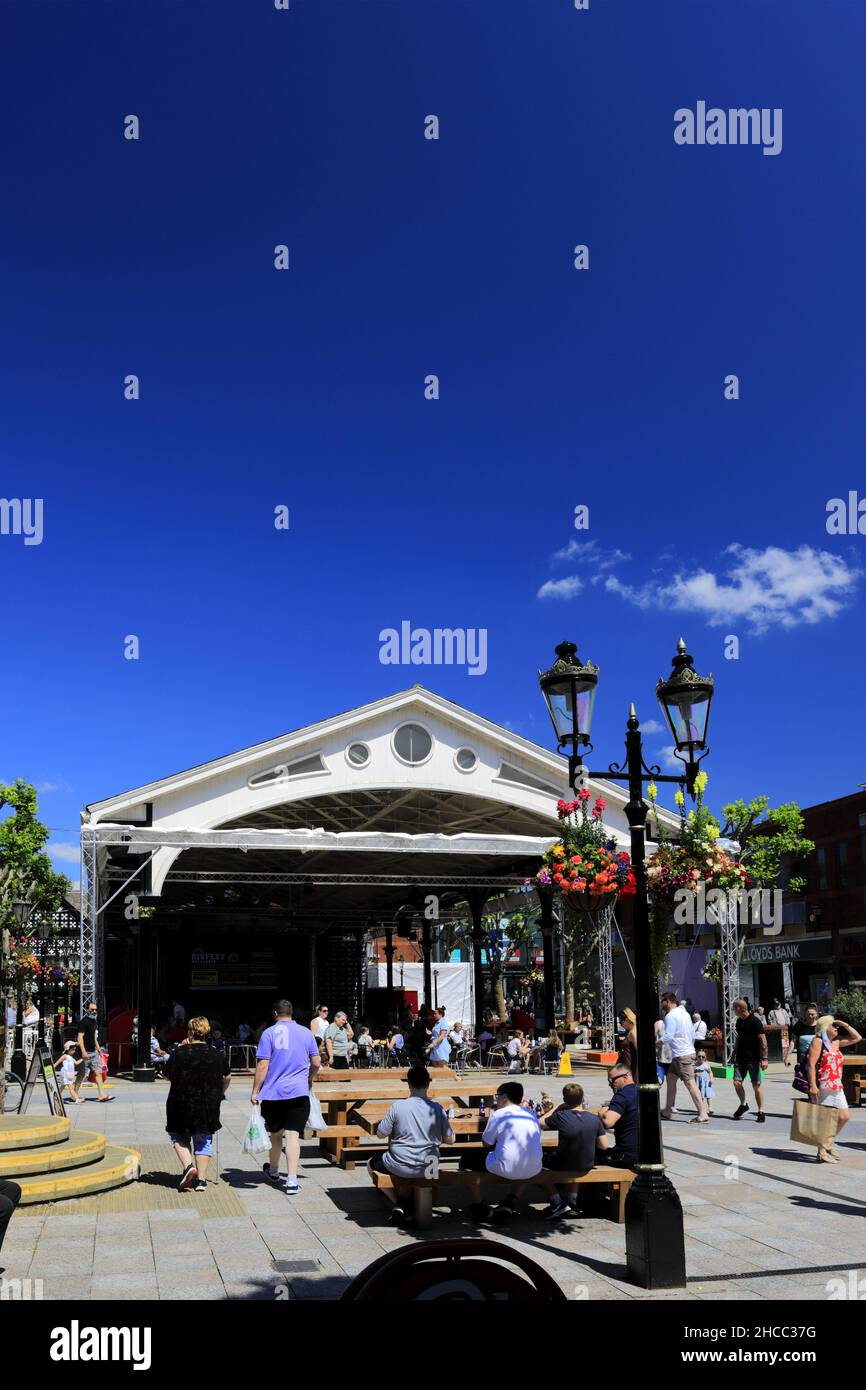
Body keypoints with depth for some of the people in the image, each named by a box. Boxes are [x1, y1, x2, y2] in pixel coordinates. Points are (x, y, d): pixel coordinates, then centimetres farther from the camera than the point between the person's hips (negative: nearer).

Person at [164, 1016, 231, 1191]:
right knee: (204, 1141, 14)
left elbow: (168, 1074, 2)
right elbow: (227, 1078, 10)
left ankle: (189, 1166, -5)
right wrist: (220, 1093, 28)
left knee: (179, 1137, 17)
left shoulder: (180, 1052, -10)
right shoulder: (217, 1055, 0)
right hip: (208, 1106, 2)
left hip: (182, 1104, -2)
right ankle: (200, 1180, 11)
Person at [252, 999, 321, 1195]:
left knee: (276, 1134, 16)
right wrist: (309, 1079, 27)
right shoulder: (306, 1033, 6)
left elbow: (262, 1065, -8)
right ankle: (292, 1181, -10)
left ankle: (273, 1172, 36)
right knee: (293, 1135, -3)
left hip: (273, 1093, -1)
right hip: (299, 1092, 1)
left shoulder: (269, 1033, -3)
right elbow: (316, 1062, 9)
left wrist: (255, 1091, -2)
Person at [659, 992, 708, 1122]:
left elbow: (668, 1037, -22)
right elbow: (693, 1035, 19)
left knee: (689, 1083, -10)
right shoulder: (684, 1013, 15)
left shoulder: (671, 1016, -14)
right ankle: (668, 1111, 21)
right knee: (670, 1078, 16)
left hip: (682, 1055, -10)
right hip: (688, 1051, 10)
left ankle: (703, 1115, -12)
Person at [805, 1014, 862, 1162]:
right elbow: (811, 1064, -15)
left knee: (844, 1117, 9)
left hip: (836, 1087, 8)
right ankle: (822, 1153, 5)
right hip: (822, 1087, -8)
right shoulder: (818, 1041, -8)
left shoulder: (836, 1042, 16)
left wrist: (845, 1025, 11)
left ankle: (828, 1144, 25)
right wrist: (812, 1085, -21)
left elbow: (857, 1038, 23)